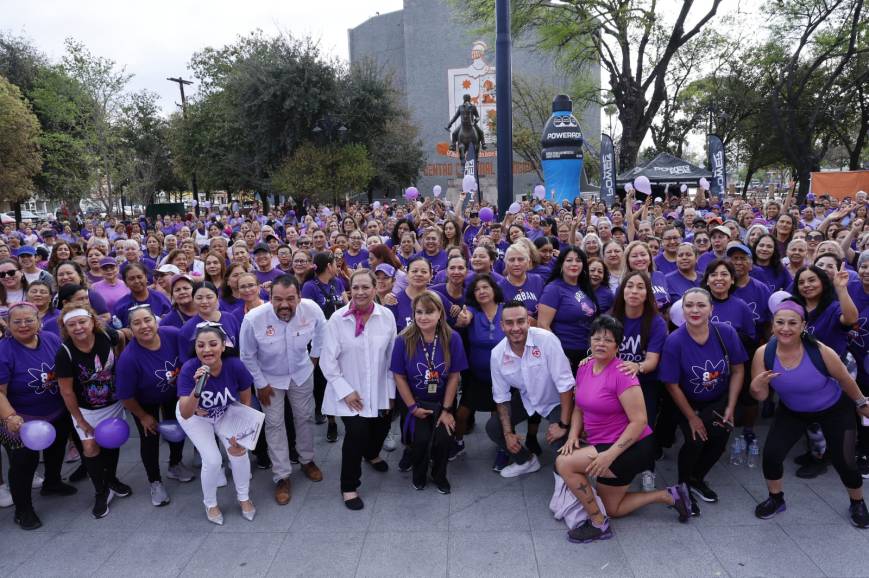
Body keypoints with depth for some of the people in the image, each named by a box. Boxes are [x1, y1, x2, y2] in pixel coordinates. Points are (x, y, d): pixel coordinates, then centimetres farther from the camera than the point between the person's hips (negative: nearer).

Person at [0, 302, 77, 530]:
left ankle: (52, 483, 52)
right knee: (24, 463, 1)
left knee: (56, 451, 25)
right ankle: (22, 509, 23)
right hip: (22, 421, -5)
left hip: (58, 415, 5)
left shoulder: (52, 340, -9)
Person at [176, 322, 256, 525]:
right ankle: (210, 504, 20)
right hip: (195, 415, -2)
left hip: (225, 413, 2)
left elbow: (245, 401, -13)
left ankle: (243, 498, 21)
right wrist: (198, 388, -55)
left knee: (239, 451, -8)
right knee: (213, 460, -11)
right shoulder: (189, 369, -36)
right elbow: (185, 414, -40)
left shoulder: (235, 366, -31)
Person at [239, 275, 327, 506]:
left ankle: (307, 460, 41)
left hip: (301, 373, 2)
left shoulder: (312, 309, -30)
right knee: (274, 424, 5)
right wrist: (260, 384, -10)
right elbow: (247, 356, -16)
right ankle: (282, 477, 21)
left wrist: (314, 356, 5)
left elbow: (321, 331, -3)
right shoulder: (254, 318, -35)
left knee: (305, 417, 17)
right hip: (269, 377, -2)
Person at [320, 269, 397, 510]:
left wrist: (391, 391, 2)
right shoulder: (338, 319, -13)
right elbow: (328, 360, -9)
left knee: (381, 428, 19)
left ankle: (371, 453, 56)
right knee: (356, 433, -15)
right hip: (350, 392, -3)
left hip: (379, 391, 3)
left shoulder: (387, 316, -8)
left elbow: (392, 356, -1)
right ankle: (349, 487, 9)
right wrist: (345, 390, -12)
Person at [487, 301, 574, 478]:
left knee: (559, 440, -26)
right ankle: (526, 460, 20)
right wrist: (508, 433, -9)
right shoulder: (497, 354, -14)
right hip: (526, 399, 5)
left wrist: (563, 424, -26)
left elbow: (565, 384, -26)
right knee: (493, 427, -5)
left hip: (556, 401, -4)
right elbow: (501, 396, -3)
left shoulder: (546, 340, -29)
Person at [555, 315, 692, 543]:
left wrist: (610, 454, -30)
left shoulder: (622, 374, -22)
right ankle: (669, 496, 27)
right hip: (603, 447, 9)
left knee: (564, 463, -21)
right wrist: (573, 435, -8)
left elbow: (639, 421, -25)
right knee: (612, 509, 18)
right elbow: (579, 408, 10)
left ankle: (598, 524, -4)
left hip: (631, 447, -8)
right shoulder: (584, 369, 0)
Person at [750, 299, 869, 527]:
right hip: (792, 412, 2)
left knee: (843, 460, -3)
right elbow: (761, 397, -17)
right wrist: (757, 386, -39)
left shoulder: (820, 351, -31)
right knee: (771, 453, -11)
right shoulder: (763, 353, -25)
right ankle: (776, 499, 18)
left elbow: (845, 379, -10)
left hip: (835, 410, -2)